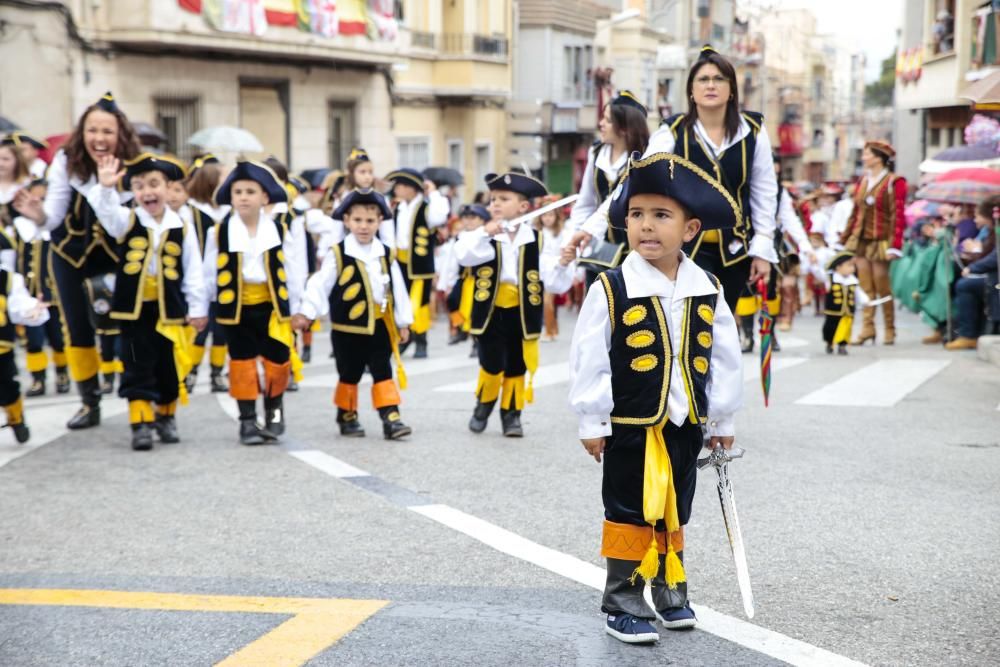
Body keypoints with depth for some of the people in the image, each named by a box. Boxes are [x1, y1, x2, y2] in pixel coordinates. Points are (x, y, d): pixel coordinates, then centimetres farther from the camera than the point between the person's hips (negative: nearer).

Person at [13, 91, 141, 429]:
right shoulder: (66, 161, -21)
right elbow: (55, 214, -25)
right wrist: (40, 215, -48)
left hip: (119, 252, -1)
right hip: (72, 252, 1)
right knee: (77, 327, 7)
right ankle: (90, 402, 22)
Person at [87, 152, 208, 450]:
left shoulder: (181, 227, -2)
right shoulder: (126, 221, -1)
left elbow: (193, 271, 2)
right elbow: (106, 210, -24)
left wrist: (197, 308, 2)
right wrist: (106, 187, -44)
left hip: (170, 308, 1)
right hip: (134, 307, -1)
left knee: (170, 369, 10)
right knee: (138, 369, 0)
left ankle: (166, 417, 29)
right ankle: (141, 424, 4)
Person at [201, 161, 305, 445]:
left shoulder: (279, 230, -5)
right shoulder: (220, 232, -7)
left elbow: (293, 271, 0)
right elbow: (211, 273, 0)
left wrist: (296, 308, 1)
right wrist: (219, 300, 1)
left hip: (272, 304, 0)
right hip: (236, 306, 0)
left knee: (278, 359, 2)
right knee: (242, 360, 6)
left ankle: (274, 409, 26)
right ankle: (247, 419, 14)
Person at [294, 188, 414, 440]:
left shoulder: (385, 255, 3)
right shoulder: (338, 255, -8)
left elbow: (398, 289, 9)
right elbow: (320, 286, -8)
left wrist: (403, 322, 10)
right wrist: (306, 312, -17)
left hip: (380, 325, 3)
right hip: (348, 327, -3)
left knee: (383, 373, 3)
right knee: (349, 375, 9)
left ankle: (391, 419, 3)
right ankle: (347, 417, 24)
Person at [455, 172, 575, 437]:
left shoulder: (536, 241, -2)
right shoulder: (484, 237, -4)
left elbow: (554, 282, -4)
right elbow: (463, 255, -24)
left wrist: (562, 264, -22)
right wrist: (484, 233, -33)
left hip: (522, 313, 1)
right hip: (491, 312, -1)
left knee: (516, 367, 10)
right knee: (492, 364, -3)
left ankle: (511, 414, 24)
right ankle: (483, 406, 24)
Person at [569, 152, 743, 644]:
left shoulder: (708, 291, 0)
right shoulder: (611, 289, -12)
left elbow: (724, 359, 8)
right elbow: (588, 360, -10)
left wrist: (722, 419, 10)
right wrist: (592, 422, -9)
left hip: (687, 424, 4)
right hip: (630, 425, -4)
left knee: (674, 513, 17)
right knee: (629, 514, 4)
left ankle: (670, 590, 32)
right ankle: (622, 602, 13)